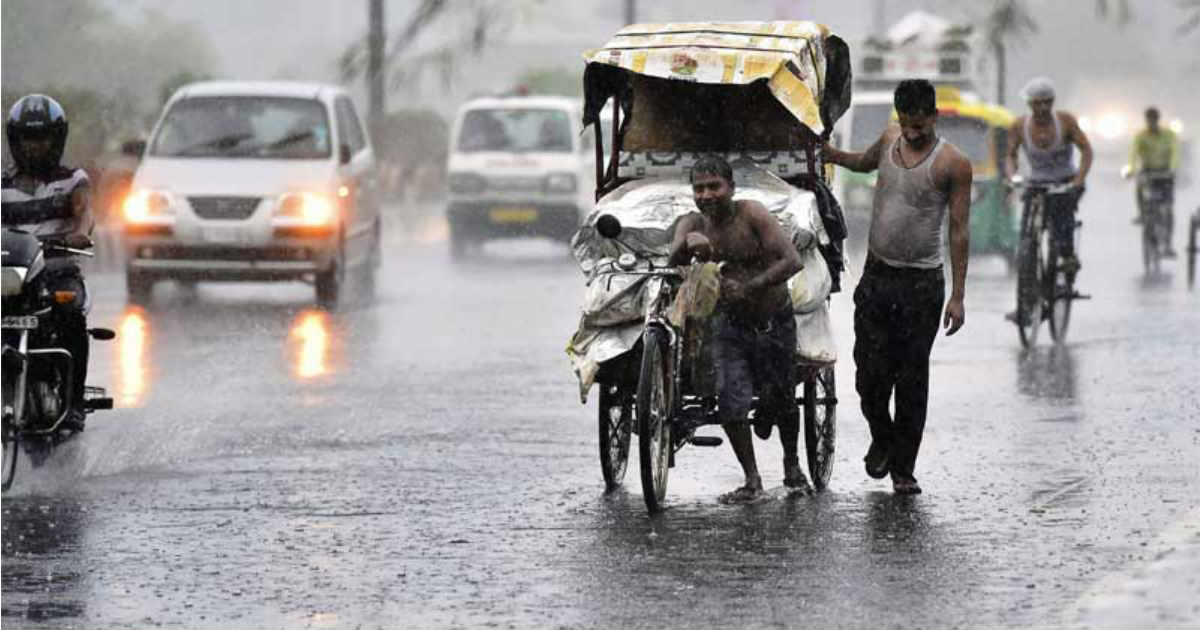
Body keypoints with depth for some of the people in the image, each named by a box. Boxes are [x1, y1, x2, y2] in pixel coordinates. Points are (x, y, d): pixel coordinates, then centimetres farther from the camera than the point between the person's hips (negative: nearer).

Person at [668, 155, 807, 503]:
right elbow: (674, 260, -26)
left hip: (775, 322, -2)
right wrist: (688, 241, -49)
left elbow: (792, 261, -26)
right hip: (730, 324, 2)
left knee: (781, 400, 9)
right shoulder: (693, 223, -7)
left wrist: (749, 287, -36)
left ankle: (792, 467, 36)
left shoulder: (751, 214, -18)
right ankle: (752, 482, 2)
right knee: (730, 402, -12)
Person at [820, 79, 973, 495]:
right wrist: (825, 152, 15)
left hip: (921, 284, -4)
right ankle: (882, 438, 28)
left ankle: (903, 468, 9)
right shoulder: (890, 140, 6)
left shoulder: (952, 164, -8)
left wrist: (957, 296, -9)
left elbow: (958, 231, -6)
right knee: (870, 374, 1)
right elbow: (864, 163, 30)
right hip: (876, 276, 4)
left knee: (912, 379, 1)